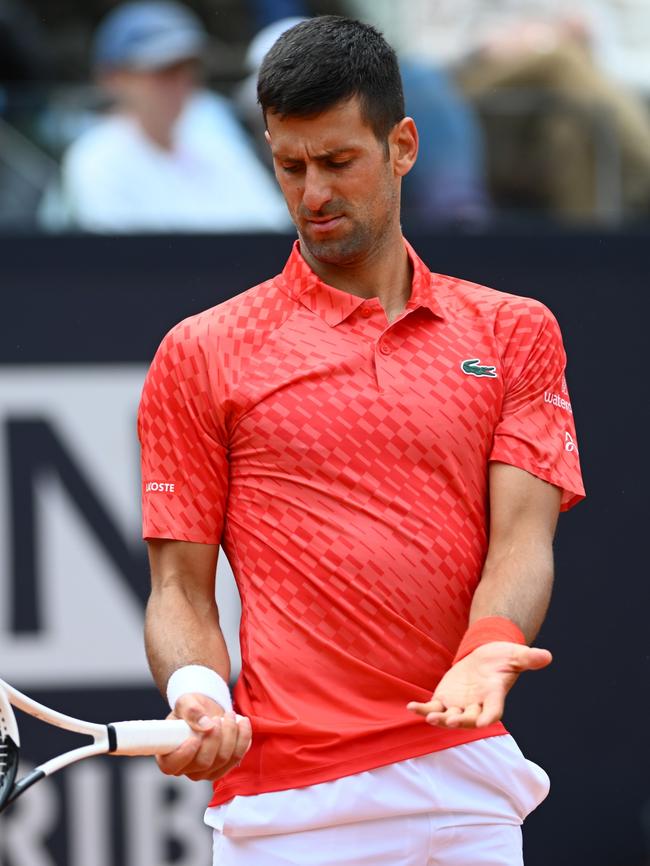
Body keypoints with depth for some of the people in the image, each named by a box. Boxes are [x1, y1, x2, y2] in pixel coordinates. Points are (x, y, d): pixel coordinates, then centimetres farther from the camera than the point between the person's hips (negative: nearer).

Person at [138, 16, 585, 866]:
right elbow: (181, 583, 6)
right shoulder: (200, 356, 7)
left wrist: (487, 652, -20)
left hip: (467, 781, 1)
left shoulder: (513, 333, 11)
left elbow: (522, 539, 1)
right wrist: (198, 692, -15)